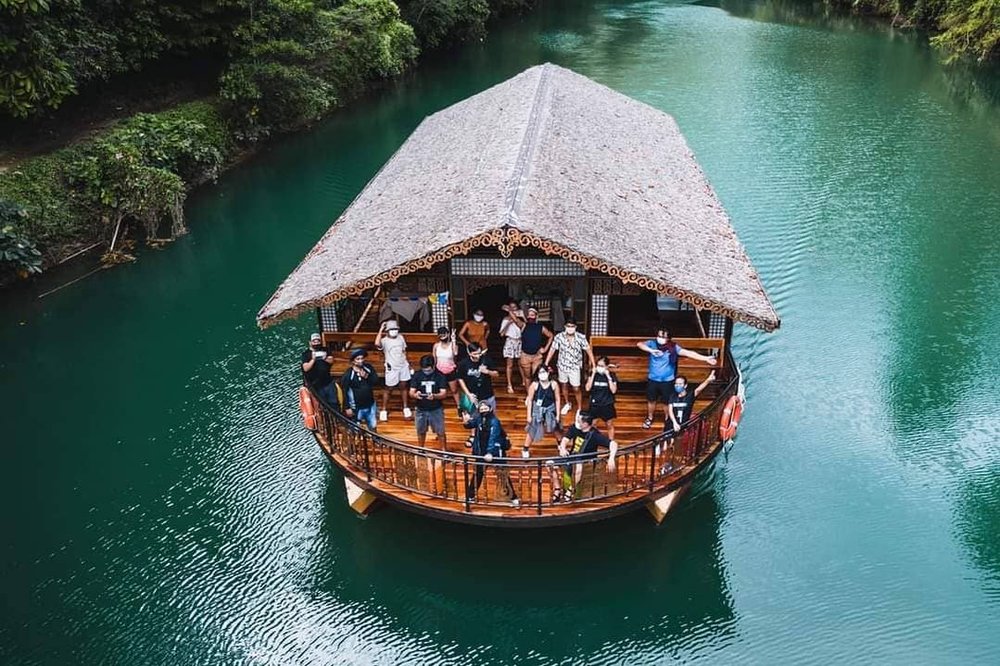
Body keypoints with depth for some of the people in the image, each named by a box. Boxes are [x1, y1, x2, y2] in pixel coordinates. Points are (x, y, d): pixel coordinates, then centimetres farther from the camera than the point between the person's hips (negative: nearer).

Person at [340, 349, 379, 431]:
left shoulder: (368, 368, -3)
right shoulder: (348, 374, -17)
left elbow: (376, 380, -3)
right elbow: (344, 392, -14)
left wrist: (367, 377, -21)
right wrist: (347, 407, -14)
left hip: (370, 405, 5)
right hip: (357, 407, -5)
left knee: (373, 426, 19)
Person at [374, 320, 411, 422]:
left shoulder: (400, 337, 0)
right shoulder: (384, 340, -17)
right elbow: (377, 344, -41)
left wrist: (407, 362, 15)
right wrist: (381, 329, -34)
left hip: (403, 366, 5)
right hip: (392, 368, -4)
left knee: (403, 387, 15)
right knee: (388, 389, 5)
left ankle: (406, 408, 28)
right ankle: (384, 410, 16)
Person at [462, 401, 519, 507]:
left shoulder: (494, 421, -20)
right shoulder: (478, 419, -3)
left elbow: (493, 438, -29)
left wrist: (490, 452, -40)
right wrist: (466, 422, -25)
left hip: (496, 452, -5)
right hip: (481, 452, 5)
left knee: (503, 475, 0)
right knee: (478, 474, 15)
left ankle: (514, 498, 9)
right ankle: (470, 496, 27)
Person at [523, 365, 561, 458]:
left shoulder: (554, 384, -14)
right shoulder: (534, 385, -17)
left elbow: (557, 400, -4)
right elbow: (529, 400, -9)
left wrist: (558, 415, -2)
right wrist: (529, 415, -7)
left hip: (550, 409, 2)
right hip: (537, 409, -2)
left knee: (556, 429, 16)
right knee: (532, 430, 4)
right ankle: (525, 450, 22)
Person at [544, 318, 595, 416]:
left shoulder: (581, 337, -18)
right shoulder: (559, 337, -18)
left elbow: (588, 350, -10)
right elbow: (552, 350, -11)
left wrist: (594, 365, -12)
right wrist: (546, 364, -12)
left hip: (575, 367, -2)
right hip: (562, 365, 2)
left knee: (576, 389, 1)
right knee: (564, 385, 21)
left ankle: (580, 409, 20)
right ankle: (567, 404, 45)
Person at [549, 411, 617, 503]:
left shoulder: (595, 435, -18)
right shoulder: (575, 428, -4)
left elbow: (613, 444, -24)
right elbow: (565, 439, -7)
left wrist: (611, 459, -40)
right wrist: (563, 448, -30)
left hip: (585, 461, -5)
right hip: (571, 457, 6)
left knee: (578, 467, -40)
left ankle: (570, 491, -23)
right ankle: (557, 490, 0)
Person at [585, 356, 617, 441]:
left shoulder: (612, 375, -10)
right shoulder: (593, 374, -8)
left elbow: (613, 390, -19)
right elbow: (588, 388, -16)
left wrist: (608, 376, -24)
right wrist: (593, 374, -20)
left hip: (607, 405, -1)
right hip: (594, 405, 1)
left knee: (610, 425, 14)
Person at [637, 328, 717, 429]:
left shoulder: (673, 347, -13)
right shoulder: (652, 344, -11)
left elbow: (688, 353, -18)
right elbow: (640, 344, -27)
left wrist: (705, 358, -26)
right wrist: (651, 350, -44)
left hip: (667, 381, -1)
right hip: (653, 380, 1)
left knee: (667, 402, 14)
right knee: (651, 400, 18)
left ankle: (667, 419, 41)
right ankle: (649, 418, 43)